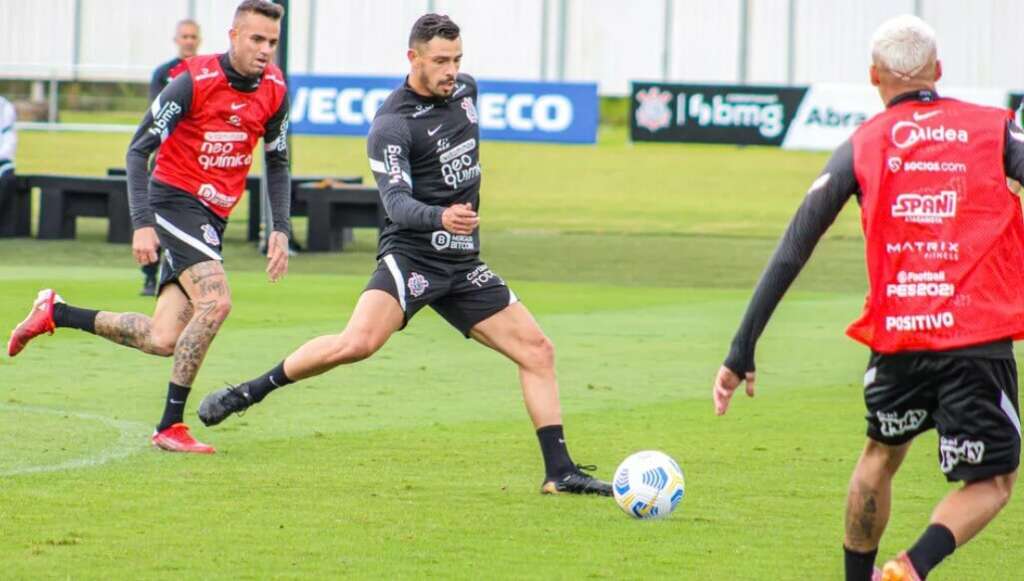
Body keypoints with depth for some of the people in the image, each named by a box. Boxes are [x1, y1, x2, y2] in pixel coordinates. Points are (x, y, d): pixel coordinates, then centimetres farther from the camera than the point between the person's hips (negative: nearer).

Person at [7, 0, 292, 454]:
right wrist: (142, 223, -20)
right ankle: (169, 426, -19)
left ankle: (56, 313, 18)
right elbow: (138, 149, -11)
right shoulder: (194, 82, -15)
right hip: (175, 200, -7)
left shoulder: (274, 90, 3)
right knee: (215, 302, -26)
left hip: (212, 220, 7)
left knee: (163, 341, -1)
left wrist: (280, 231, 6)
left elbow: (277, 164, 16)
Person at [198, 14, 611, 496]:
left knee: (537, 351, 1)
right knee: (357, 343, -29)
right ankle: (251, 391, -11)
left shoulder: (465, 90, 8)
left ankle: (559, 472, 6)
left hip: (462, 265, 7)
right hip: (411, 255, -7)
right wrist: (440, 218, -44)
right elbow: (396, 202, -24)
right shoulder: (391, 126, -14)